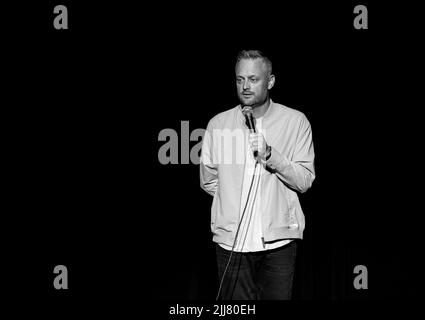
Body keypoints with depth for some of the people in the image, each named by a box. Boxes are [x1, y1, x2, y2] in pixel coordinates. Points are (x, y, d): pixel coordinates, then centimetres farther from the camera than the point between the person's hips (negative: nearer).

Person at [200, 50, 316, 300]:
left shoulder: (295, 122, 1)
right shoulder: (218, 125, 6)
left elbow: (304, 181, -5)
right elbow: (208, 181, 14)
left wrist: (270, 155, -17)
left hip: (278, 240, -1)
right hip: (231, 239, 1)